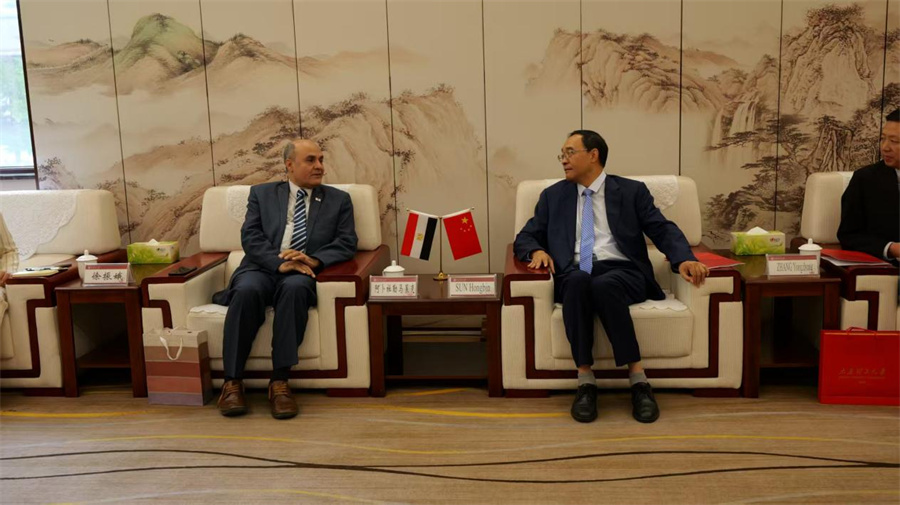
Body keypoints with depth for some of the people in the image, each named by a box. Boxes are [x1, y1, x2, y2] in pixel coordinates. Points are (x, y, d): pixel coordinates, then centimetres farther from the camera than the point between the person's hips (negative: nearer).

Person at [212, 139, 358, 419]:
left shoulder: (338, 200, 17)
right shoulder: (262, 194, 17)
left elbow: (347, 243, 5)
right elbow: (250, 237, 3)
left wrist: (313, 260, -14)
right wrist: (280, 262, -15)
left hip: (302, 275, 0)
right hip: (262, 269, 1)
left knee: (295, 288, -36)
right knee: (247, 290, -34)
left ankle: (279, 382, -34)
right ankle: (232, 382, -27)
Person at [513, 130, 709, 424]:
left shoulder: (632, 191, 14)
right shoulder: (553, 196, 20)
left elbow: (664, 230, 5)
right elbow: (525, 238, 18)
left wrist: (684, 260, -16)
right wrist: (537, 251, -7)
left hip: (622, 273, -1)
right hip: (575, 276, 1)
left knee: (603, 285, -37)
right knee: (578, 280, -36)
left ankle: (638, 378, -29)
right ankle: (585, 381, -31)